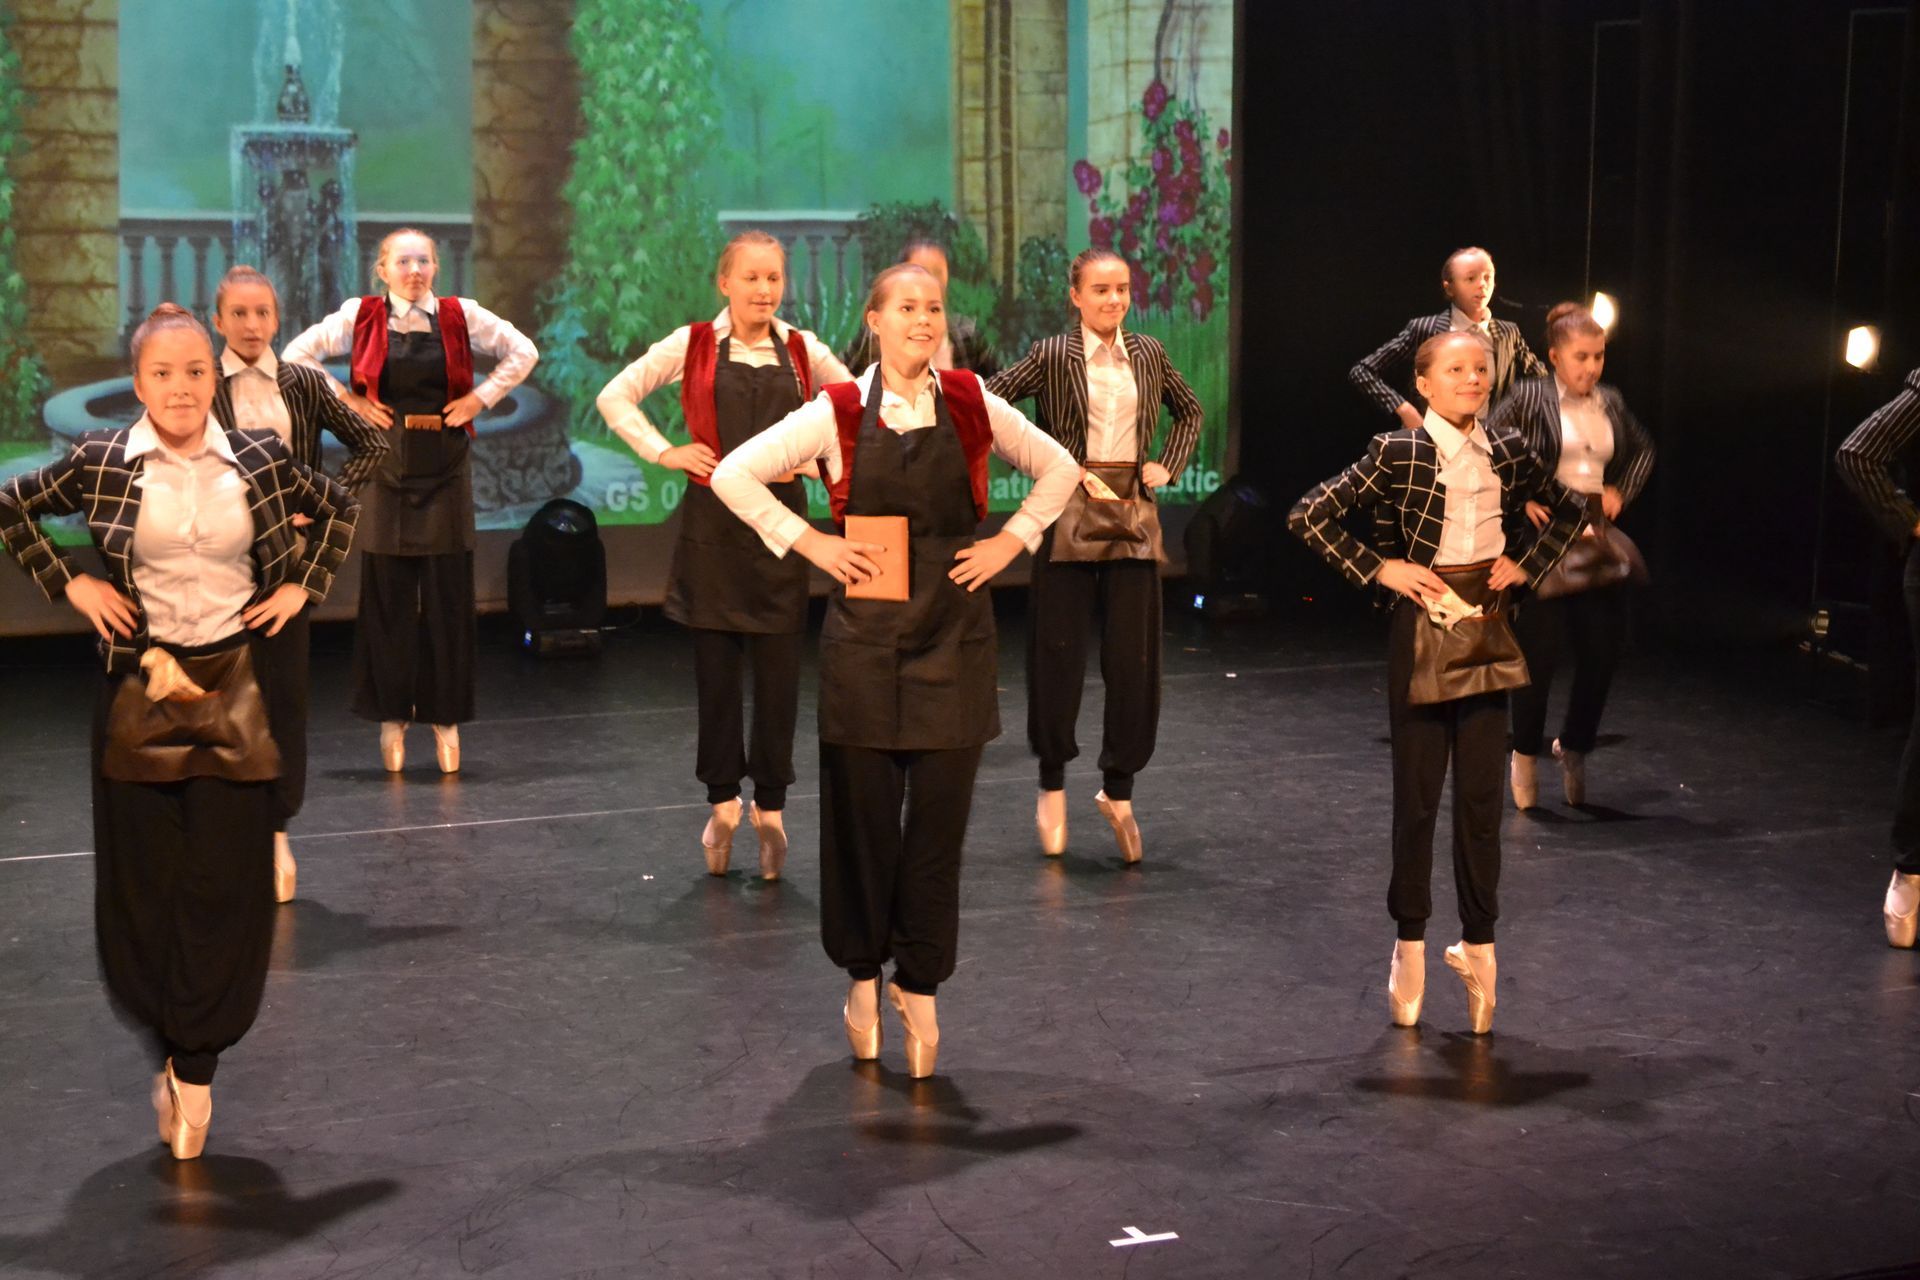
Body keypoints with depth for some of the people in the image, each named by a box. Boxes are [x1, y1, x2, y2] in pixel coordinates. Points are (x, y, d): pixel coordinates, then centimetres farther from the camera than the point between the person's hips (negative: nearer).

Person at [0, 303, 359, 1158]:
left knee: (225, 885, -1)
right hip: (140, 690, 0)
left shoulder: (258, 462, 0)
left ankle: (194, 1070, 9)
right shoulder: (102, 464, -2)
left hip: (235, 689, 1)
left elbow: (339, 509, 17)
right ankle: (173, 1049, 22)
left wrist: (304, 586, 7)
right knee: (145, 881, 4)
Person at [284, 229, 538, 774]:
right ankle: (392, 717, 10)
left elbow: (522, 352, 11)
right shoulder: (361, 316, 2)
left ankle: (445, 716, 10)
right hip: (386, 465, 0)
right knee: (387, 594, 1)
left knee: (447, 594, 1)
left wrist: (482, 397, 2)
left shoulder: (460, 315, 4)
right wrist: (346, 400, -1)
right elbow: (297, 354, 5)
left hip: (445, 467, 1)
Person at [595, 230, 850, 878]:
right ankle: (723, 801, 17)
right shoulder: (693, 345, 1)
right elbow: (615, 397, 3)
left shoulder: (803, 350, 6)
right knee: (715, 665, 3)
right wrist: (666, 453, -4)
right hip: (712, 520, -1)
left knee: (779, 668, 1)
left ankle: (770, 803, 14)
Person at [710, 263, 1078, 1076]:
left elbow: (1059, 469, 16)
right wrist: (807, 543, -4)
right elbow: (733, 475, 0)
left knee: (939, 818, 3)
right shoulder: (838, 414, -2)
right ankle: (864, 975, 22)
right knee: (863, 814, 5)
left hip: (954, 635, 1)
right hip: (865, 635, -1)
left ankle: (920, 987, 15)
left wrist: (1011, 541, 5)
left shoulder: (972, 406, 4)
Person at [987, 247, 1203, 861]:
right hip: (1070, 516, -3)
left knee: (1134, 658, 3)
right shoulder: (1052, 356, -3)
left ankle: (1118, 788, 17)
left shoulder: (1148, 353, 9)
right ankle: (1053, 783, 22)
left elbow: (1191, 412, 23)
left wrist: (1168, 466, 8)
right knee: (1058, 653, 4)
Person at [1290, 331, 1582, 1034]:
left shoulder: (1507, 451, 5)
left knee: (1481, 796, 5)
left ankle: (1479, 943, 14)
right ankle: (1410, 944, 16)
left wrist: (1527, 562, 8)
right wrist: (1378, 569, -11)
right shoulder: (1399, 453, -8)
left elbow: (1567, 508, 22)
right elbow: (1308, 515, -11)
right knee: (1418, 794, 4)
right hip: (1425, 629, -3)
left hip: (1487, 630, 4)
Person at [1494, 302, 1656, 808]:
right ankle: (1525, 754, 20)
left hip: (1599, 540, 5)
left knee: (1604, 652, 3)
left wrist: (1622, 491, 10)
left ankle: (1573, 746, 26)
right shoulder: (1529, 398, -7)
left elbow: (1643, 449, 24)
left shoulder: (1611, 402, 8)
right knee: (1539, 652, -1)